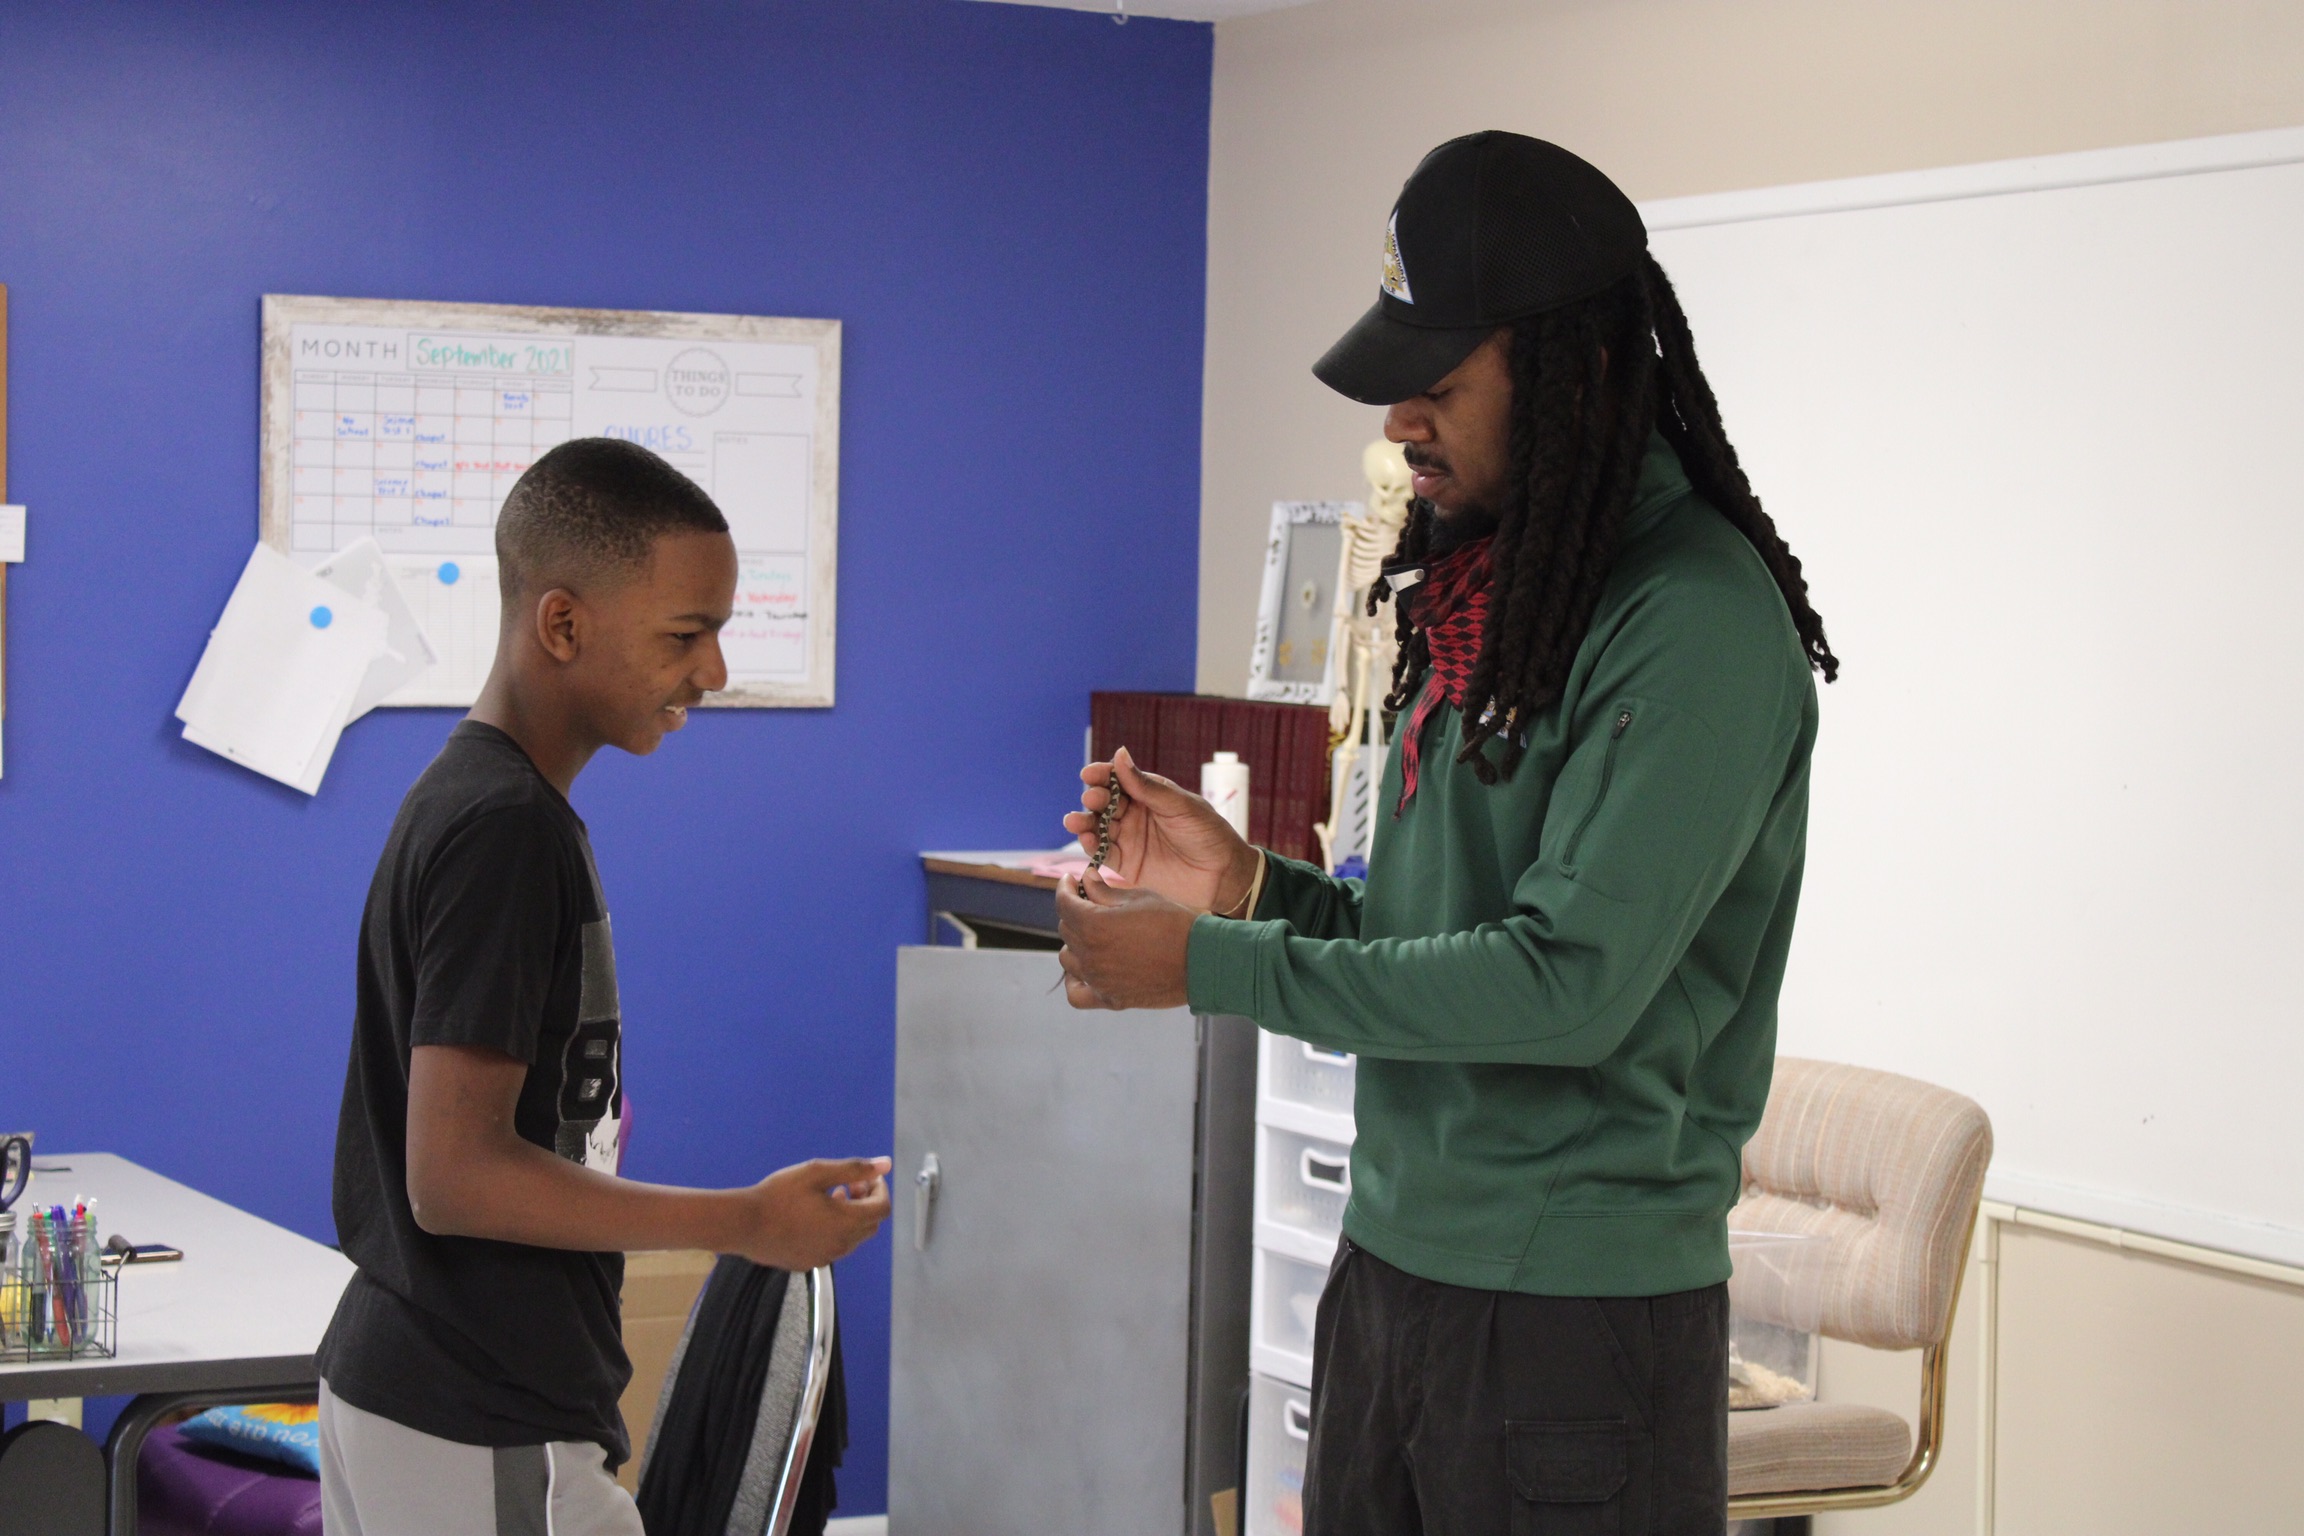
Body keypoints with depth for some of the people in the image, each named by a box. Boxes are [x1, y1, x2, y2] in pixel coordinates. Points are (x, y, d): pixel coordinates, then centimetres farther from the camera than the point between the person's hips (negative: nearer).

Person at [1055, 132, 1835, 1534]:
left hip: (1573, 1309, -8)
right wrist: (1248, 885, -1)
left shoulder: (1697, 626, -17)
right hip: (1394, 1261, 8)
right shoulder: (1489, 590, 11)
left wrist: (1215, 967, -18)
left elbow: (1571, 980, -23)